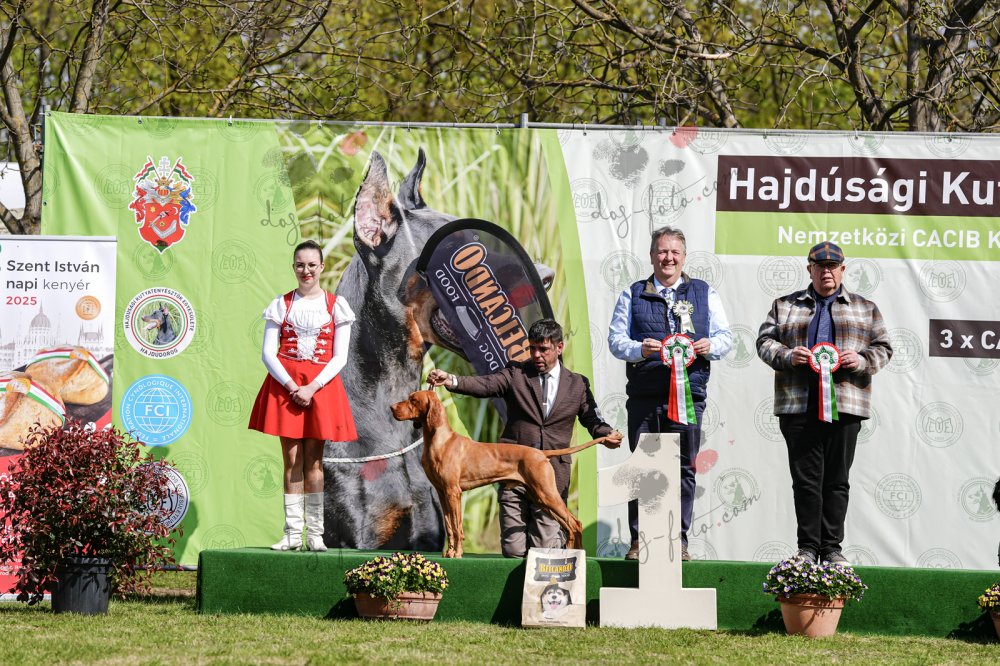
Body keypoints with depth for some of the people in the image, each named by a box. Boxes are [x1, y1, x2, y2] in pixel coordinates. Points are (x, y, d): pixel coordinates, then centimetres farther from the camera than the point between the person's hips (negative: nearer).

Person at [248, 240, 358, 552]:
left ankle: (315, 534, 4)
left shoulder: (336, 305, 4)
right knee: (291, 460, 0)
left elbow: (340, 357, -1)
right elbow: (268, 353, 0)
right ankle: (292, 533, 1)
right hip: (285, 384, 1)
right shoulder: (281, 305, 5)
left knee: (313, 460, 1)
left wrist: (312, 387, -13)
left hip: (321, 385, 0)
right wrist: (291, 386, -14)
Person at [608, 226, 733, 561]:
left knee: (684, 467, -2)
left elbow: (726, 336, 11)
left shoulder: (705, 293, 14)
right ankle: (638, 540, 3)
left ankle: (679, 540, 3)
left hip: (689, 392, 0)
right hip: (644, 394, 0)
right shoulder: (633, 295, 12)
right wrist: (639, 349, -15)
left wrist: (710, 346, -12)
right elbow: (615, 339, 6)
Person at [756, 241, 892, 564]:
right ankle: (808, 547, 1)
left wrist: (861, 361, -7)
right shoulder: (785, 306, 17)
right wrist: (787, 356, -9)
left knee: (837, 478, 0)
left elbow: (883, 347, 13)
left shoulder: (865, 308, 17)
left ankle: (832, 547, 5)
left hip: (845, 404, 0)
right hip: (798, 404, 0)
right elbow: (765, 340, 11)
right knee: (805, 477, -3)